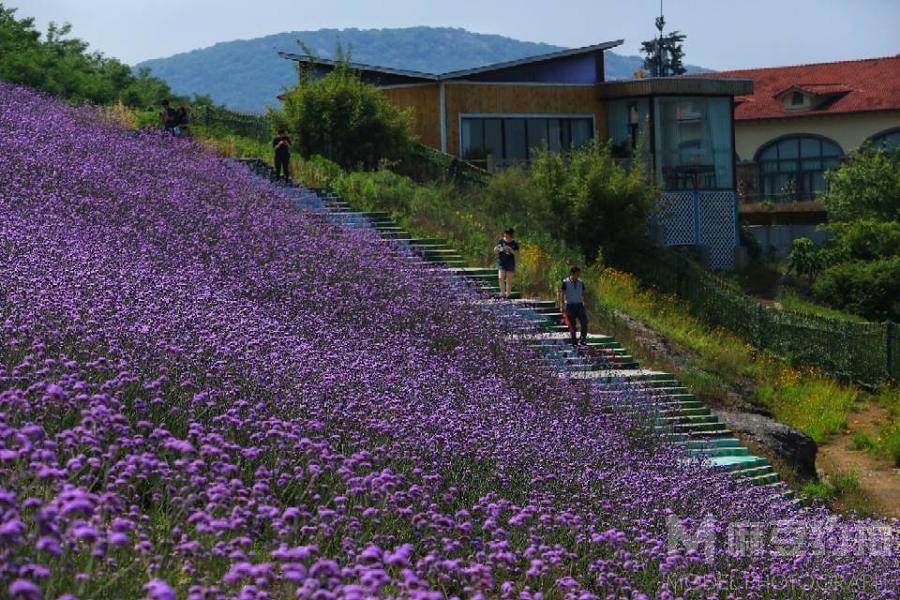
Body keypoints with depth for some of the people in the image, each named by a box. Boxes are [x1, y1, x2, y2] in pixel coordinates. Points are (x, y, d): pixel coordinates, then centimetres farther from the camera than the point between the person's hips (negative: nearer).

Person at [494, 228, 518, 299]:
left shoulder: (514, 243, -2)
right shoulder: (501, 241, 3)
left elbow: (516, 253, -7)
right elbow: (496, 252, 9)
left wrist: (510, 249, -22)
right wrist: (496, 249, -13)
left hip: (510, 263, -1)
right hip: (501, 263, 1)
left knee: (509, 280, 3)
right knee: (501, 278, -14)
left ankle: (508, 294, 12)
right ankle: (502, 293, -9)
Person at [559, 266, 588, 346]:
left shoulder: (580, 283, 9)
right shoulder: (565, 282, -3)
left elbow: (583, 294, 15)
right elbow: (562, 294, -3)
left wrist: (584, 305, 12)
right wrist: (563, 306, -11)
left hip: (579, 305, 3)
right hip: (570, 306, -3)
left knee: (584, 321, -12)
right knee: (572, 325, 0)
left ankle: (583, 339, -2)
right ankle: (574, 342, 7)